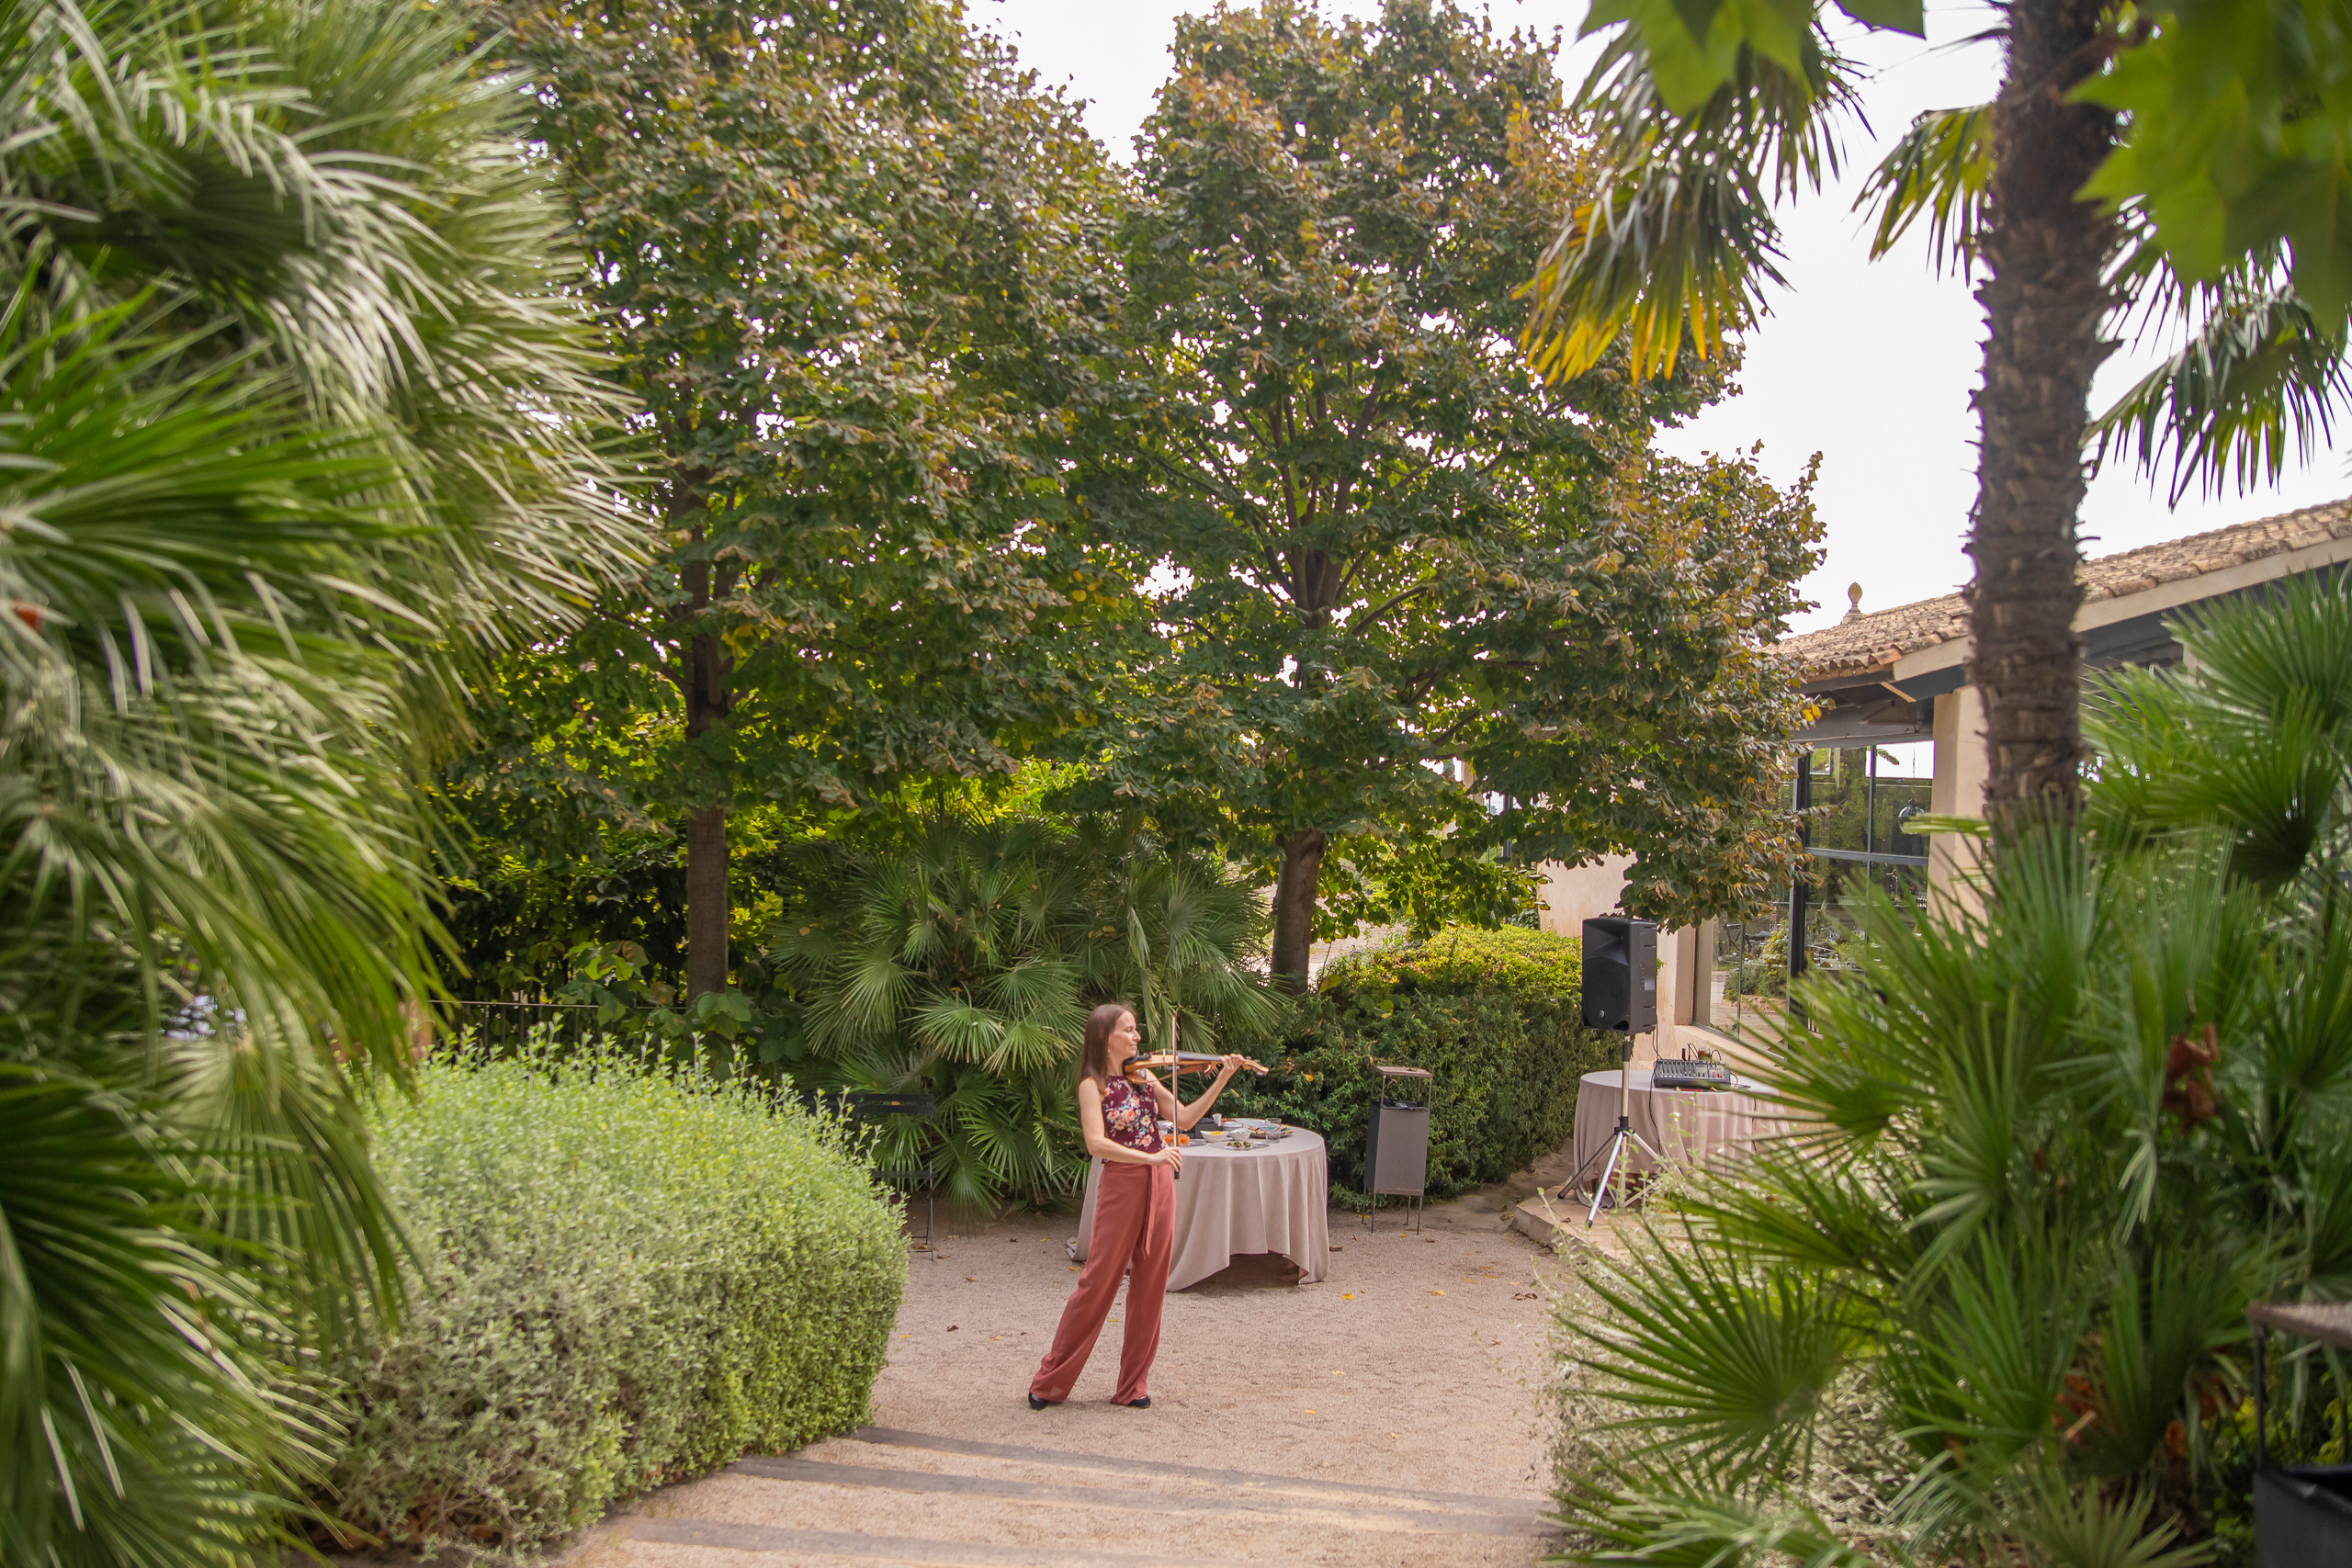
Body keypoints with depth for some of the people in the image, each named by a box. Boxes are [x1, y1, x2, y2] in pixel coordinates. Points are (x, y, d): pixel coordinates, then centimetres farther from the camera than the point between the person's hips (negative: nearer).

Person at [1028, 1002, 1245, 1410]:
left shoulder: (1143, 1077, 11)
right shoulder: (1093, 1085, -7)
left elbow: (1184, 1118, 8)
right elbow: (1096, 1143, -19)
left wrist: (1222, 1080, -1)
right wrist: (1151, 1157, -28)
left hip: (1160, 1186, 5)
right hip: (1122, 1187, -5)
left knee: (1149, 1286, 8)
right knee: (1099, 1282, 0)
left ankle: (1133, 1384, 18)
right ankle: (1051, 1381, 12)